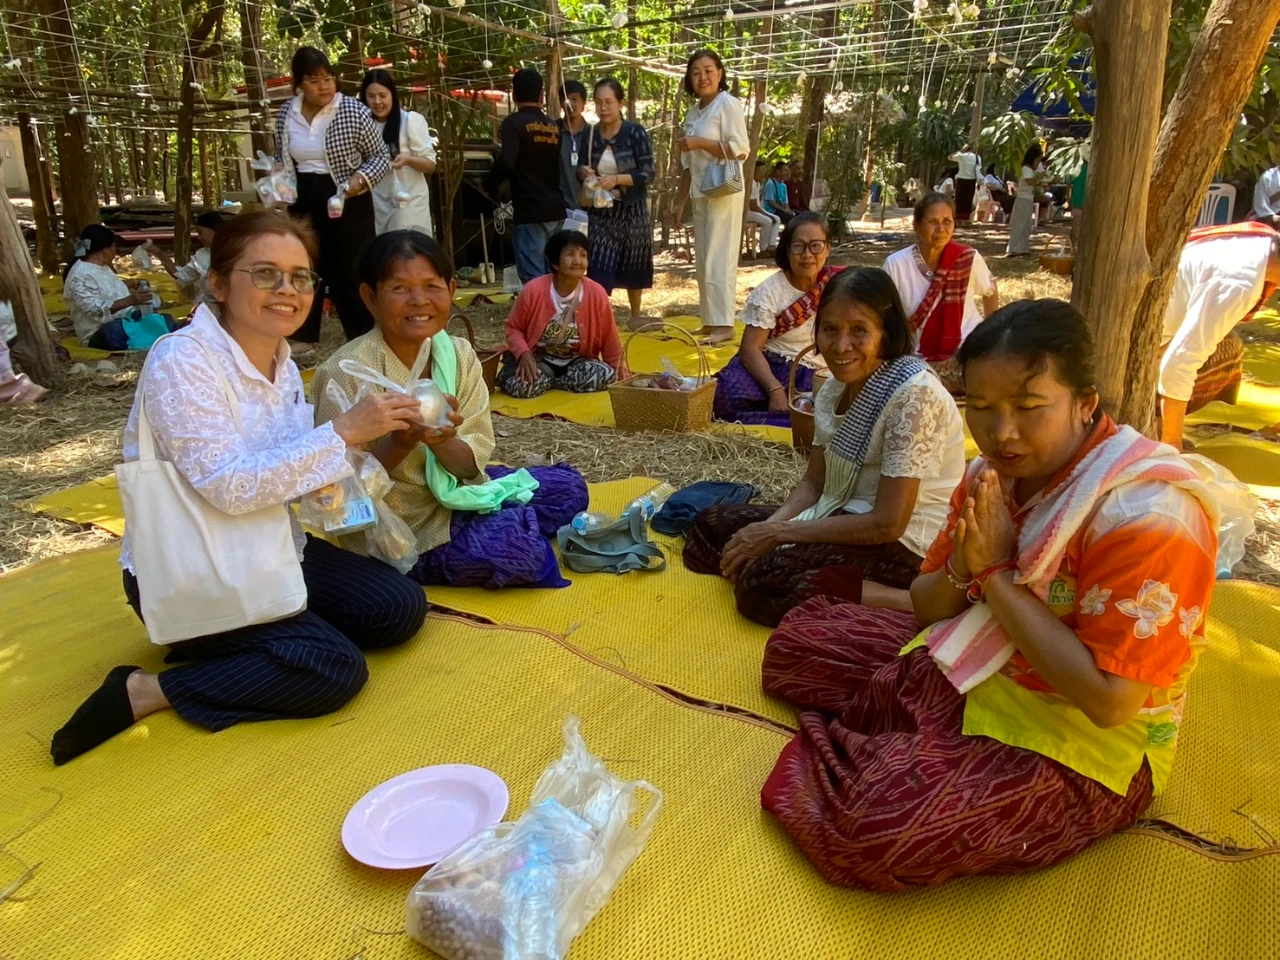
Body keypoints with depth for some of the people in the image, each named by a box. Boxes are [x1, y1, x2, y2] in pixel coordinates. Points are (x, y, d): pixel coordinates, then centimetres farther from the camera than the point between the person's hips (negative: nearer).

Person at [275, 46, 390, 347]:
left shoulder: (353, 111, -9)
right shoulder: (286, 113, 4)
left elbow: (381, 156, -3)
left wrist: (361, 179, -20)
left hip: (347, 205, -5)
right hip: (302, 204, 5)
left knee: (350, 274, -3)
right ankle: (304, 338, 23)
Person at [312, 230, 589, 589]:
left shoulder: (459, 355, -5)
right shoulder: (344, 372, -20)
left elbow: (472, 462, -7)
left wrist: (441, 441, -29)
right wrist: (400, 443, -33)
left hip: (451, 491, 6)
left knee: (569, 486, 3)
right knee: (513, 544, -25)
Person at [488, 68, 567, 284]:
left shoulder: (514, 123, -7)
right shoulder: (554, 126, 13)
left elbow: (507, 162, -19)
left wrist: (490, 183, -2)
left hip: (530, 211, -7)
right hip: (556, 209, 7)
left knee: (534, 279, -6)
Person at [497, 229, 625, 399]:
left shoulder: (597, 294, -16)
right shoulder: (533, 290, -19)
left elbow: (609, 340, -4)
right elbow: (513, 328, -5)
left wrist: (620, 376, 1)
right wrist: (524, 354, -24)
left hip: (577, 361, 3)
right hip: (539, 359, -3)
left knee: (605, 375, -29)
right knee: (517, 385, -34)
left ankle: (543, 382, -8)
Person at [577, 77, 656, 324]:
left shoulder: (636, 132, -8)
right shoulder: (589, 134, 2)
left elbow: (648, 172, -11)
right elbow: (580, 168, 13)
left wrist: (617, 179, -24)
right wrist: (583, 172, -11)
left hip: (630, 209, -2)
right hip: (599, 210, 2)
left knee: (633, 264, 9)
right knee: (598, 266, -7)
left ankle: (636, 315, 26)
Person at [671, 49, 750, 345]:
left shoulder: (728, 104, -6)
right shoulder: (692, 113, 15)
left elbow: (741, 150, -15)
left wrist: (700, 143, -16)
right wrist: (680, 203, 14)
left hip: (723, 192, -8)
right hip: (700, 194, 8)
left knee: (719, 259, -10)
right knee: (703, 261, 8)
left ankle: (724, 324, -7)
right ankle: (710, 320, 14)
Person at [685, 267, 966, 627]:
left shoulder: (914, 394, -23)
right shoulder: (836, 386, 2)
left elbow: (888, 523, -24)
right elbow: (813, 484, 7)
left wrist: (779, 534, -19)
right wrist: (767, 529, -13)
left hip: (904, 543, -9)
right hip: (847, 519, 9)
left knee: (761, 582, -27)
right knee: (709, 527, 5)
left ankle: (915, 603, -19)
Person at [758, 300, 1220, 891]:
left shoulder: (1146, 512, -25)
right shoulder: (997, 472, -3)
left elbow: (1107, 698, -30)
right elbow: (927, 608, 5)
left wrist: (997, 573, -25)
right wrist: (962, 569, -19)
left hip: (1078, 739, -7)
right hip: (965, 671, 8)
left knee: (881, 827, -30)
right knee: (797, 637, 9)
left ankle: (859, 757, 1)